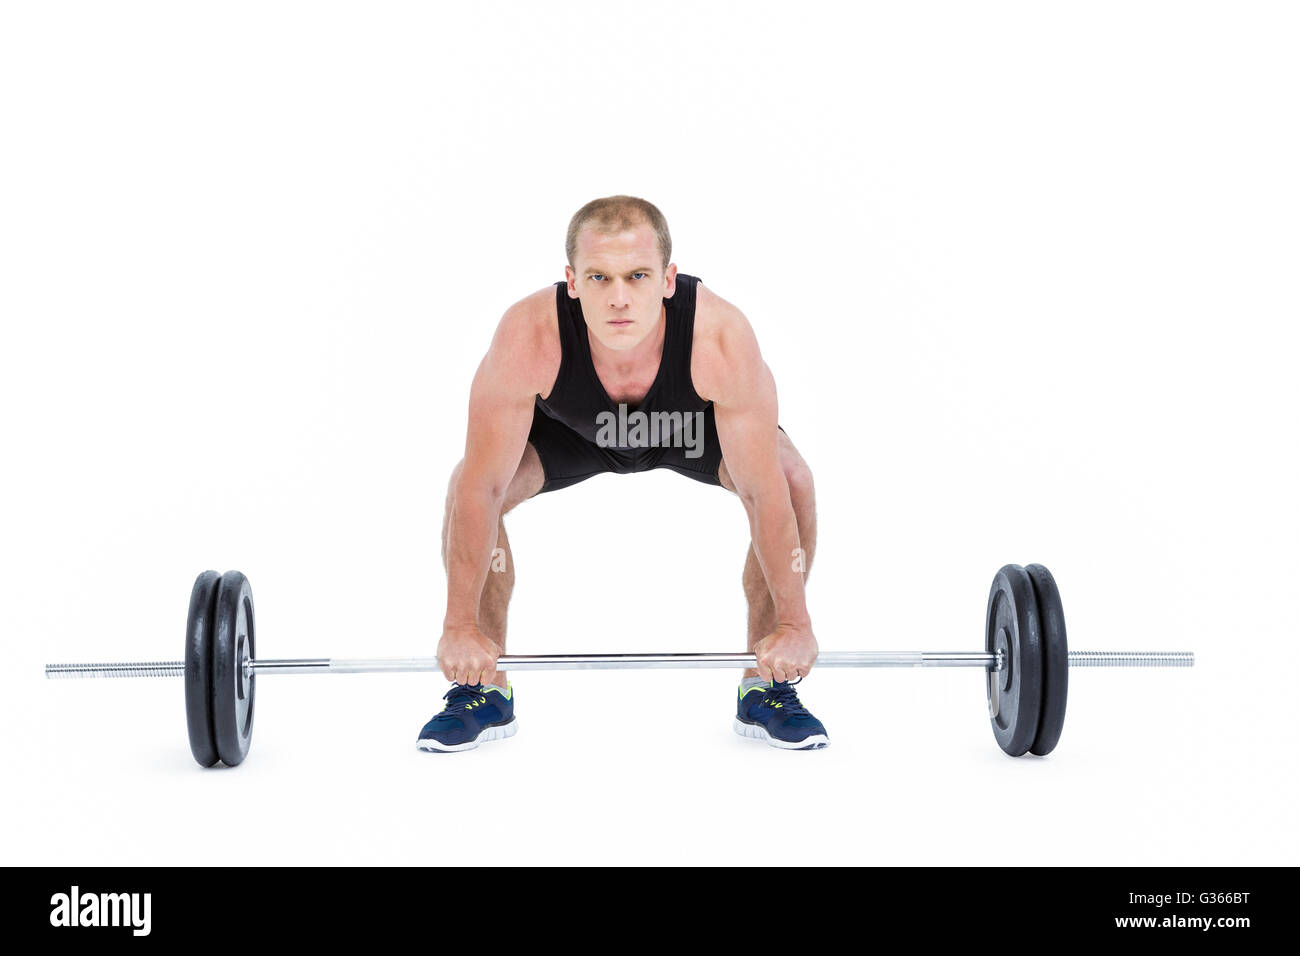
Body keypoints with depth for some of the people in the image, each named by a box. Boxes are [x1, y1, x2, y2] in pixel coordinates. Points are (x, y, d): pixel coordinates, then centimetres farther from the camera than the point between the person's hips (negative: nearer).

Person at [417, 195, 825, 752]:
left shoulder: (722, 340, -42)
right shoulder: (526, 339, -42)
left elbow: (765, 490, -34)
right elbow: (483, 486, -34)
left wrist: (794, 623, -31)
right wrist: (460, 627, -31)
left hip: (692, 424, 0)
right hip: (573, 429, 0)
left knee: (793, 483, -23)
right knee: (466, 486, -21)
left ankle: (767, 690, -6)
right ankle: (483, 693, -4)